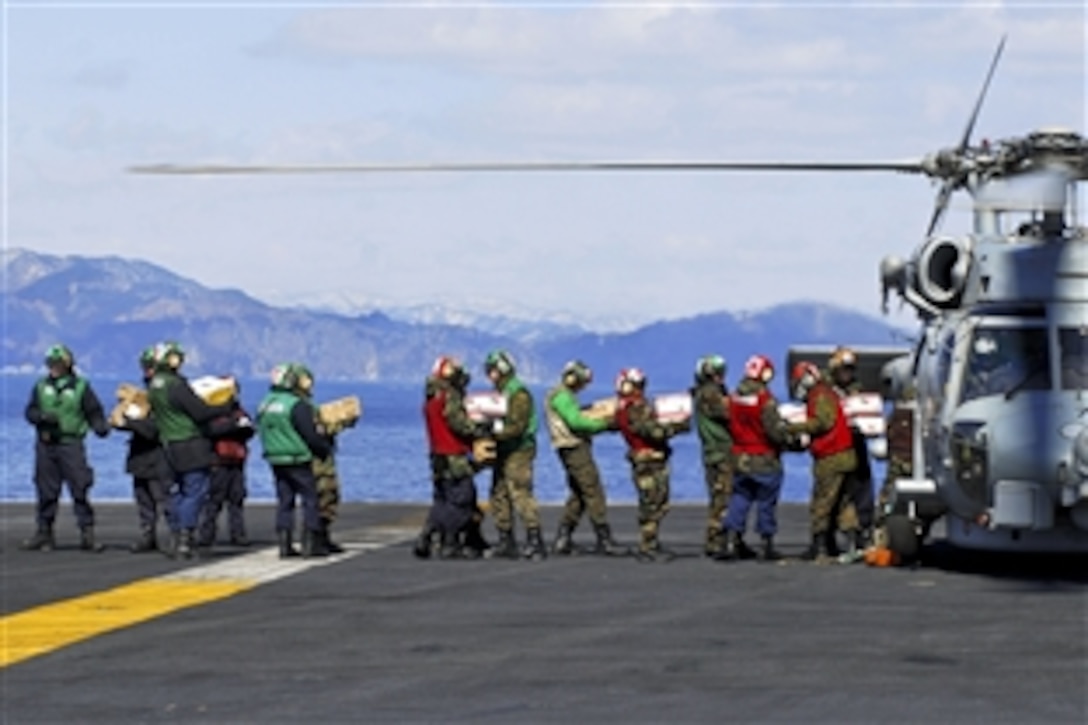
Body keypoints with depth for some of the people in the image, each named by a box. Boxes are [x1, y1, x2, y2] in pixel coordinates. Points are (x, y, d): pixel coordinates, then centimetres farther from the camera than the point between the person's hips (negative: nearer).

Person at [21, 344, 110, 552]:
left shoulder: (80, 387, 3)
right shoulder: (41, 387, 12)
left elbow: (94, 411, 0)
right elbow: (30, 412, 9)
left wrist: (101, 427, -19)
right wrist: (42, 417, -12)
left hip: (71, 443, -3)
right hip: (45, 445, 3)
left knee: (80, 488, -7)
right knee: (46, 491, 7)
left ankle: (87, 534, -5)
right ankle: (44, 533, 15)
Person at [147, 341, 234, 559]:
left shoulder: (154, 387, 8)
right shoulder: (176, 385, -19)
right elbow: (201, 412, -19)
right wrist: (227, 408, -6)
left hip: (171, 446, 8)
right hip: (191, 447, -8)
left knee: (177, 493, 15)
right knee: (195, 492, -4)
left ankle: (175, 540, 16)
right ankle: (185, 540, -8)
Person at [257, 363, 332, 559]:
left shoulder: (266, 405, 9)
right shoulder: (297, 405, -16)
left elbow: (262, 430, 16)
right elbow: (311, 436, -16)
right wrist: (326, 447, 1)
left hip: (275, 460, 7)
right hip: (298, 460, -7)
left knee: (284, 501, 11)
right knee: (310, 499, 1)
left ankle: (285, 544, 8)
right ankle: (310, 544, 0)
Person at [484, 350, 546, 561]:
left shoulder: (519, 394, -13)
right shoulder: (500, 393, 16)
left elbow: (517, 427, -20)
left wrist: (494, 432, -24)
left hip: (519, 451, -10)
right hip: (503, 452, 10)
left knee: (520, 495, -14)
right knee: (499, 496, 9)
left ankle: (534, 541, -14)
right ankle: (506, 542, 15)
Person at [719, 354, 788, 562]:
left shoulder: (735, 397, 3)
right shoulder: (765, 398, -18)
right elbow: (775, 430, -18)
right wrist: (787, 438, 0)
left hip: (740, 458, 6)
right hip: (764, 459, -6)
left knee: (739, 499, 12)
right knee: (766, 502, 4)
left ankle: (731, 542, 6)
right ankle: (767, 546, 9)